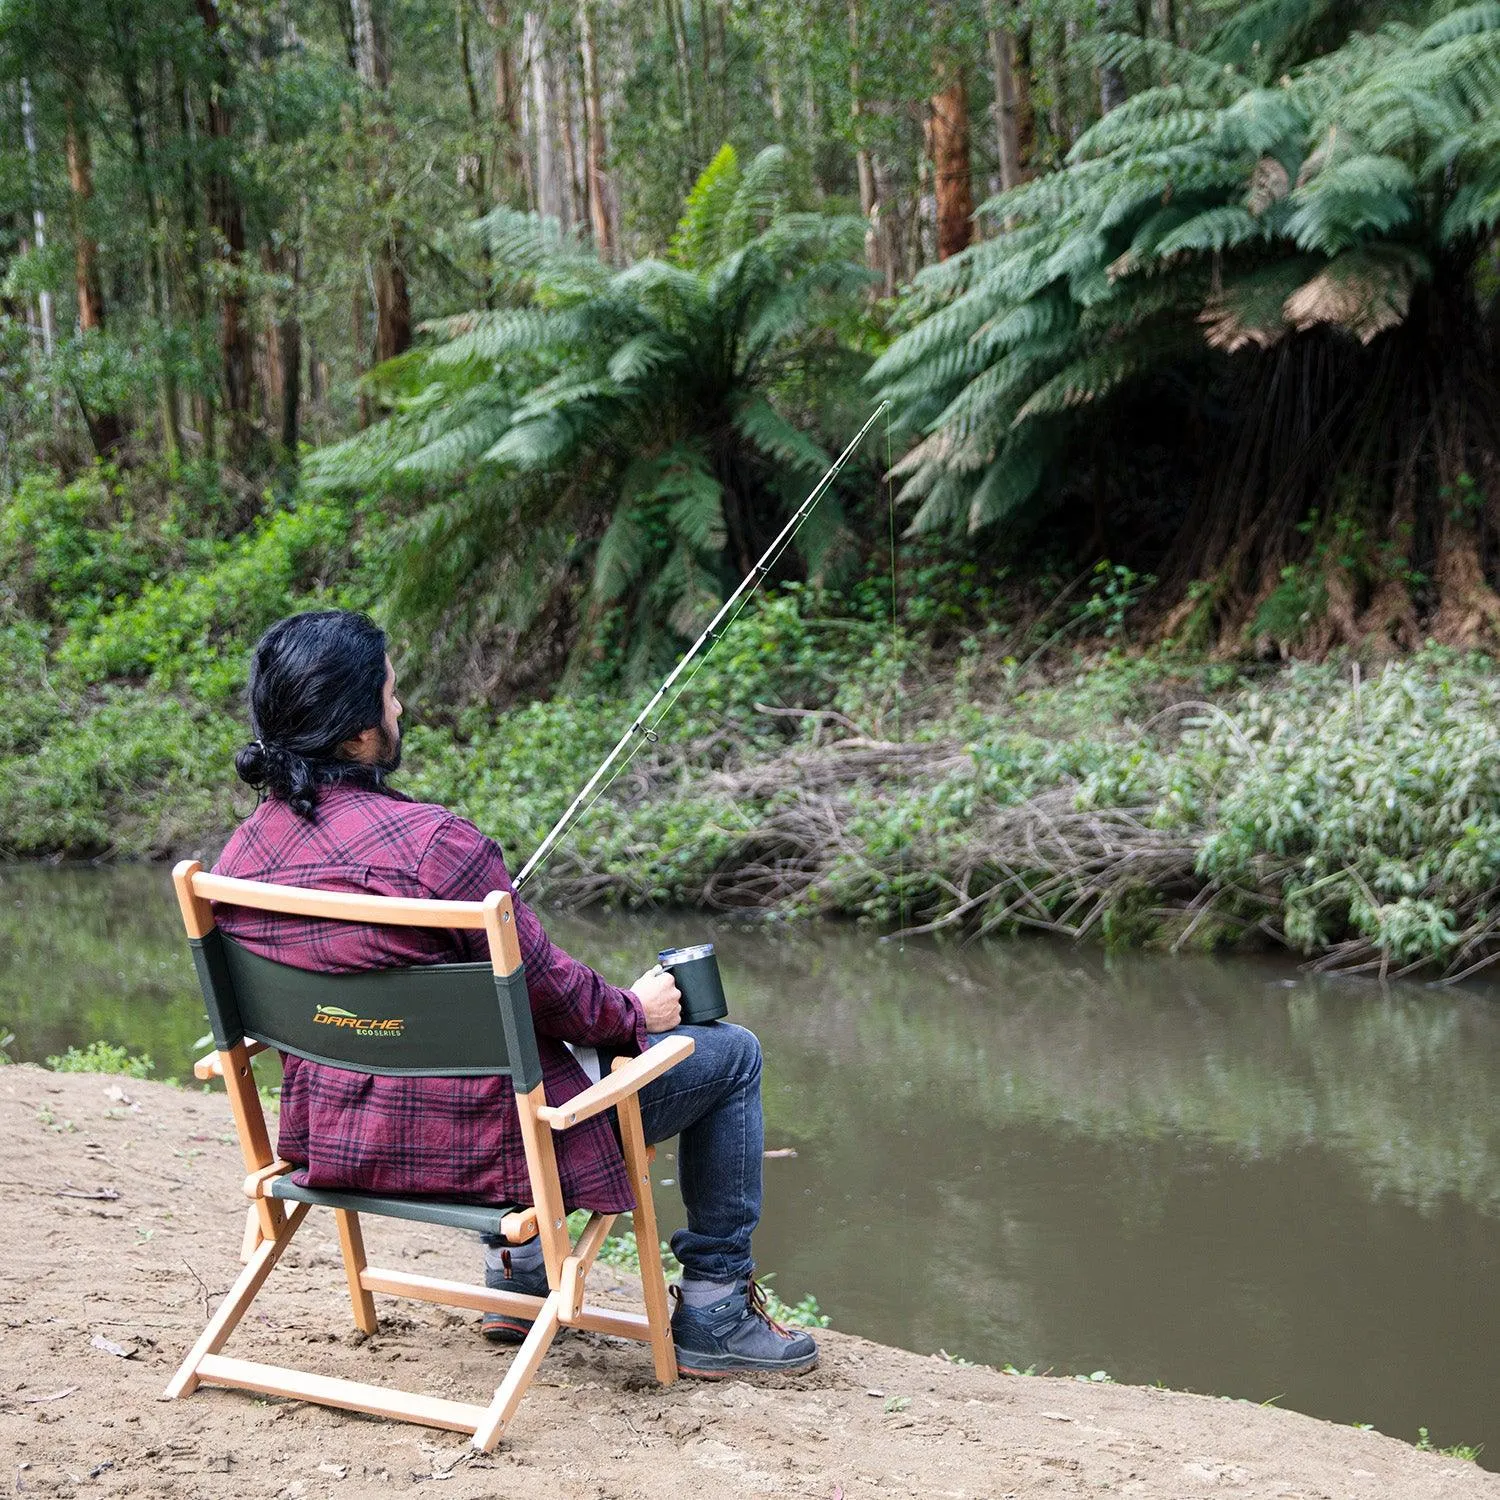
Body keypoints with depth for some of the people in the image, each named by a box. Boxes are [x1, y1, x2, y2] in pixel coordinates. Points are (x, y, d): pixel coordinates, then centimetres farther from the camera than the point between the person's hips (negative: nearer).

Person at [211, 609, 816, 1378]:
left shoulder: (242, 852, -3)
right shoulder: (430, 842, -27)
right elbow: (546, 989, -17)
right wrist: (635, 1009, 4)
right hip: (469, 1140, -8)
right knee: (729, 1054, 11)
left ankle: (517, 1268, 40)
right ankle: (713, 1309, 19)